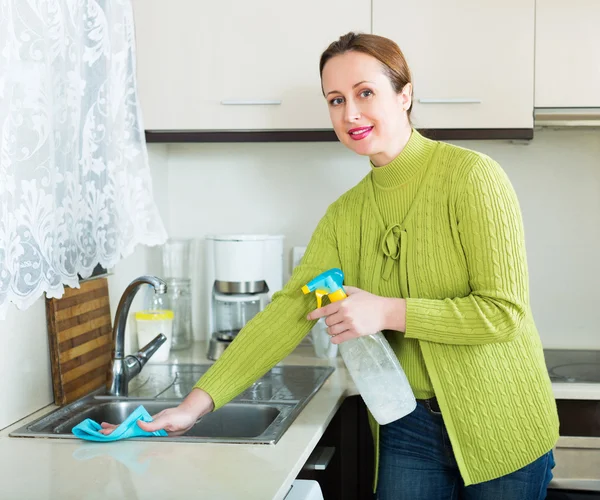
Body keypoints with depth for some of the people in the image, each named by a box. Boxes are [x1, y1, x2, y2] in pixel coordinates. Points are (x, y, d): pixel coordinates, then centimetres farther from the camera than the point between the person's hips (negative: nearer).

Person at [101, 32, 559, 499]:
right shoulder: (345, 215, 3)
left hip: (502, 430, -3)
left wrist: (387, 311, -22)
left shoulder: (472, 176, -13)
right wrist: (196, 404, -13)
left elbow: (504, 310, -17)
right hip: (408, 430, 4)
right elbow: (290, 310, -4)